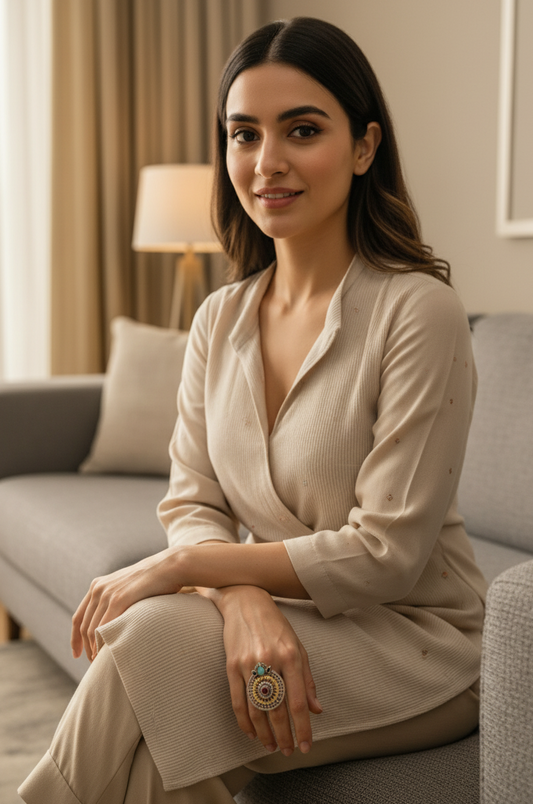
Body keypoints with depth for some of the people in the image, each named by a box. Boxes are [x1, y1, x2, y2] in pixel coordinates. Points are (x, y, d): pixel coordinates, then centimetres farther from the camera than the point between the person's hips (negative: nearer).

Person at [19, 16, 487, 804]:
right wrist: (243, 600, -22)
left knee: (148, 641, -28)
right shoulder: (219, 319, 3)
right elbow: (192, 504, 1)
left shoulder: (419, 310, -16)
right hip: (281, 618, 4)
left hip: (414, 636, -4)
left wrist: (178, 567, -17)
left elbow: (389, 552, -18)